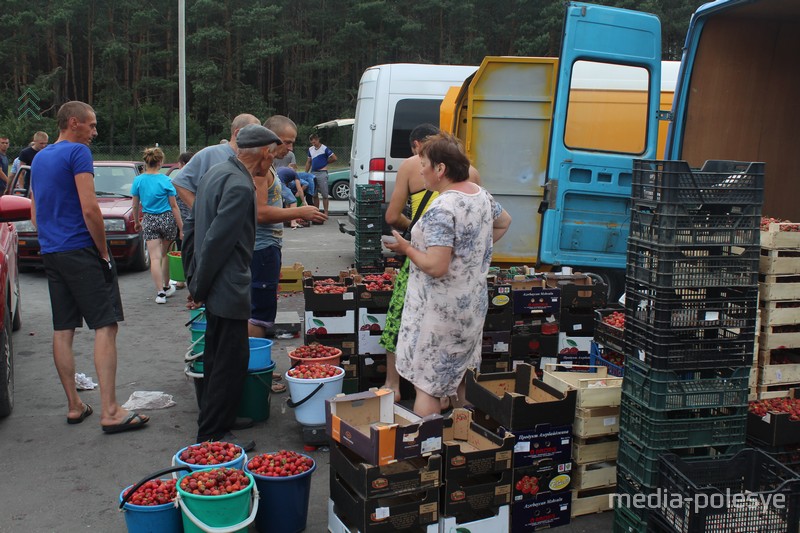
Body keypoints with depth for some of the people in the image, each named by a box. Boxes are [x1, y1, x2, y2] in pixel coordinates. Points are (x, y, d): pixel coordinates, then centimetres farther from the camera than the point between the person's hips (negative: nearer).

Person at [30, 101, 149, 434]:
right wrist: (104, 251, -9)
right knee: (105, 326, -8)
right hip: (81, 250, -9)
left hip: (50, 253, 9)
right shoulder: (78, 152, -9)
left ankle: (74, 406, 17)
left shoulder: (39, 159, 18)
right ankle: (110, 411, -11)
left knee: (62, 330, 10)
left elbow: (35, 214, 21)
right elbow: (89, 209, -17)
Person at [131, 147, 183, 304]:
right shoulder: (165, 180, -8)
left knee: (155, 257, -3)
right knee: (165, 254, 16)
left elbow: (135, 205, 4)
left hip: (149, 221, 1)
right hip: (167, 219, -1)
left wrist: (136, 222, 20)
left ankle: (160, 292, -10)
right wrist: (181, 227, -3)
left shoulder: (138, 180, -2)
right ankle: (166, 286, 28)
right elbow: (174, 206, -7)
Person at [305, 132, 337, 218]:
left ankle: (326, 212, -3)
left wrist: (325, 162, 3)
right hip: (313, 173, 7)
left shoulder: (324, 149, -7)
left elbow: (334, 158, -8)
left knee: (324, 194, -5)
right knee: (314, 194, 10)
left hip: (322, 173, -7)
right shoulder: (310, 149, 13)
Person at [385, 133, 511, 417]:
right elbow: (504, 222, 23)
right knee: (464, 377, 22)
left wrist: (406, 248, -12)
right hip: (473, 304, 9)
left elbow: (436, 267, -27)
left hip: (441, 309, -9)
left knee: (426, 383, 0)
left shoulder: (442, 209, -23)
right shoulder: (481, 194, 3)